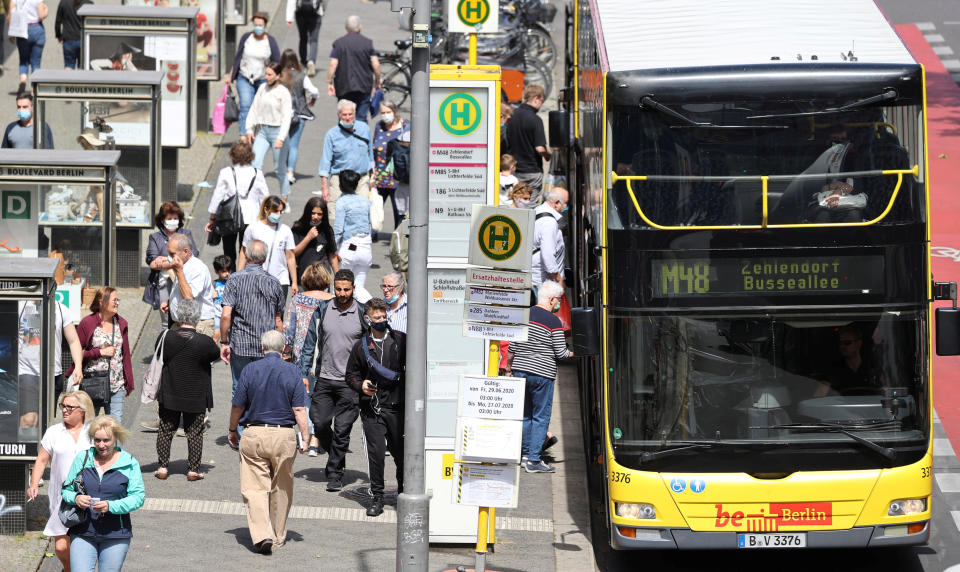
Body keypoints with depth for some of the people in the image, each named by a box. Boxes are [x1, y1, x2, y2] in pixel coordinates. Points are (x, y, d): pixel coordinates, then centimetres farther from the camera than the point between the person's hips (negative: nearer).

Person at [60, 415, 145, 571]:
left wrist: (111, 506, -20)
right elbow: (66, 490, 13)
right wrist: (75, 498, -11)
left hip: (115, 535, -1)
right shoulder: (82, 459, 7)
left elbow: (138, 497, -5)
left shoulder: (129, 463, 1)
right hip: (83, 533, 1)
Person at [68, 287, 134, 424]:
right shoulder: (87, 323, -4)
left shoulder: (121, 323, 8)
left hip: (116, 386, 3)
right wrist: (100, 352, -13)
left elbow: (126, 355, 12)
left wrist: (129, 382, 10)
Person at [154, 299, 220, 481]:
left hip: (169, 394, 2)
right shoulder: (204, 342, -18)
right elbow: (217, 355, 1)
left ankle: (162, 467, 15)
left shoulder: (165, 337, -11)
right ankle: (193, 470, 12)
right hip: (196, 396, -2)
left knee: (166, 430, 15)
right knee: (195, 432, 10)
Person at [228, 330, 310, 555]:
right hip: (284, 435, 1)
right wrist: (305, 437, 1)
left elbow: (237, 406, 2)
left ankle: (262, 535, -16)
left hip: (253, 435, -1)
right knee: (281, 489, 14)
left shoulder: (250, 370, -2)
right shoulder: (292, 371, -1)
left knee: (254, 488, -1)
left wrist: (233, 431, 17)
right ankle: (278, 536, 23)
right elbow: (299, 409, -5)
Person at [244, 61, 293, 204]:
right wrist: (249, 129, 7)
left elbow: (287, 117, -13)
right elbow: (254, 109, 12)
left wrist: (281, 138, -20)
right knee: (256, 164, -8)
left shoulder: (283, 93, -9)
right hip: (262, 131, 4)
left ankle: (284, 198, 20)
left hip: (277, 130, -4)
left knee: (279, 167, 5)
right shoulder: (262, 88, 5)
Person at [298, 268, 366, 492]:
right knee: (319, 424, 5)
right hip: (325, 379, 3)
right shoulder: (323, 309, 3)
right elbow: (310, 342, 9)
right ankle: (335, 458, 30)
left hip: (350, 382, -3)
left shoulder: (362, 314, -3)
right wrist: (303, 373, 3)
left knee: (341, 429, -4)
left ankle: (335, 472, 7)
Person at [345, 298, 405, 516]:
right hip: (371, 408, 1)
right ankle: (377, 497, 5)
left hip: (396, 406, -1)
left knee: (400, 452, 5)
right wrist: (360, 385, -4)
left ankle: (403, 490, 24)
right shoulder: (361, 346, 8)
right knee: (375, 453, -4)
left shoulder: (401, 341, 3)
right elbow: (351, 375, 15)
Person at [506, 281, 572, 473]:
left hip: (520, 371, 6)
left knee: (525, 414, 17)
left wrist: (509, 369, 20)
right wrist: (572, 354, 12)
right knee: (541, 417, 0)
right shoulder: (553, 322, -10)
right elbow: (561, 353, -8)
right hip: (542, 373, -6)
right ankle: (533, 461, -3)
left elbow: (511, 348, 10)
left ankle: (525, 455, 21)